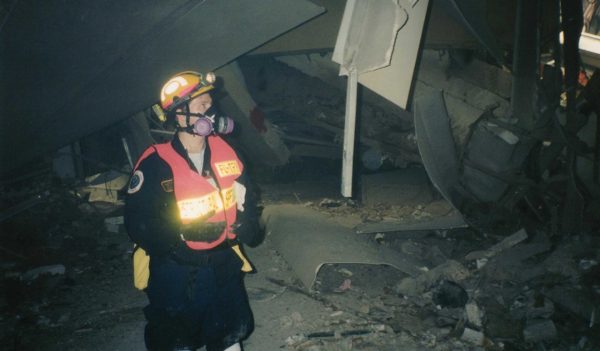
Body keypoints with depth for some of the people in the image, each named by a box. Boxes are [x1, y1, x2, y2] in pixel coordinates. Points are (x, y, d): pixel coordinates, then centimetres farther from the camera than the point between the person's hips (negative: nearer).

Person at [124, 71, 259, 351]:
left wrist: (247, 224, -4)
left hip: (223, 265, 5)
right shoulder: (157, 163, -18)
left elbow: (244, 195, 11)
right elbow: (138, 220, -16)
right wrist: (179, 236, -25)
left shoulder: (223, 150, -1)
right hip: (177, 271, -4)